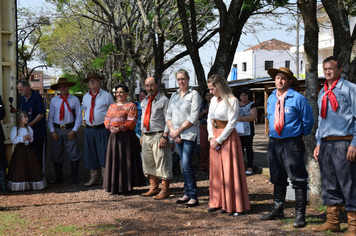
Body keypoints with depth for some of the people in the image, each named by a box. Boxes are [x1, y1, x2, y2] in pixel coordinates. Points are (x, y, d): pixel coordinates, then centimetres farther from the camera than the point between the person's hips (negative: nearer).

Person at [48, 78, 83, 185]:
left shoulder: (74, 100, 0)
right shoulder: (54, 100, 6)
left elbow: (79, 116, 0)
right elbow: (50, 117, 8)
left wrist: (74, 130, -8)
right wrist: (52, 131, -2)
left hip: (70, 130, -2)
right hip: (57, 130, 2)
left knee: (74, 154, 0)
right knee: (56, 155, 8)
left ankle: (74, 178, 12)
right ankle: (58, 177, 21)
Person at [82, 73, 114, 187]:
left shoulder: (106, 96, 0)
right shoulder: (85, 97, 13)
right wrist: (87, 121, 14)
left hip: (102, 129, -4)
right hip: (89, 129, 5)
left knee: (103, 154, -5)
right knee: (90, 155, 8)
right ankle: (93, 178, 18)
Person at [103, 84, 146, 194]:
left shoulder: (131, 106, -2)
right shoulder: (112, 106, 18)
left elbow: (131, 122, -12)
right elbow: (107, 119, 13)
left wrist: (119, 129, -17)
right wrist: (110, 127, -7)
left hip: (126, 136, -6)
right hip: (113, 136, 6)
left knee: (126, 159, -4)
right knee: (114, 159, 6)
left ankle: (127, 185, 3)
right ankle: (115, 186, 13)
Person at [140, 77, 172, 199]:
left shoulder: (164, 100, -7)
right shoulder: (144, 102, 16)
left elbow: (168, 119, -12)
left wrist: (164, 136, -18)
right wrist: (142, 135, 17)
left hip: (158, 136, -7)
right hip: (146, 136, 7)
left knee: (161, 163, -5)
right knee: (149, 163, 12)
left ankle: (165, 190, 4)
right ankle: (153, 188, 25)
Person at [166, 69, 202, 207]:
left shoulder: (194, 94, -4)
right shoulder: (174, 96, 16)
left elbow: (193, 117, -11)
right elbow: (168, 115, 13)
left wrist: (178, 131, -12)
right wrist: (172, 131, -3)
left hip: (189, 134, -6)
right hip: (176, 135, 6)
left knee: (187, 165, -11)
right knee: (184, 165, 10)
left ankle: (193, 197, -6)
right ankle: (187, 193, 16)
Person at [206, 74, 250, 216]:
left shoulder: (232, 101, -11)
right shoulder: (213, 100, 11)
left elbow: (232, 123, -14)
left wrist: (219, 140, -14)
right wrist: (211, 137, 0)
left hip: (227, 137, -7)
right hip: (215, 137, 7)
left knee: (229, 170, -4)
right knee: (216, 170, 9)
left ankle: (233, 205, 3)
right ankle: (219, 203, 17)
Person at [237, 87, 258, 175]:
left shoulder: (252, 105, 0)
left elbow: (254, 117, -12)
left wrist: (242, 118, -17)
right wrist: (237, 118, -4)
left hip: (248, 131, -5)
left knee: (248, 148, -2)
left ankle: (249, 168, 1)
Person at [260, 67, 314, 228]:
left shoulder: (298, 98, -9)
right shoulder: (271, 99, 10)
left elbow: (308, 120, -2)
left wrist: (300, 134, 7)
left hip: (291, 143, -6)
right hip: (274, 142, 6)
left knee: (298, 180, -2)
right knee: (277, 178, 16)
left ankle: (300, 215, 5)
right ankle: (277, 210, 28)